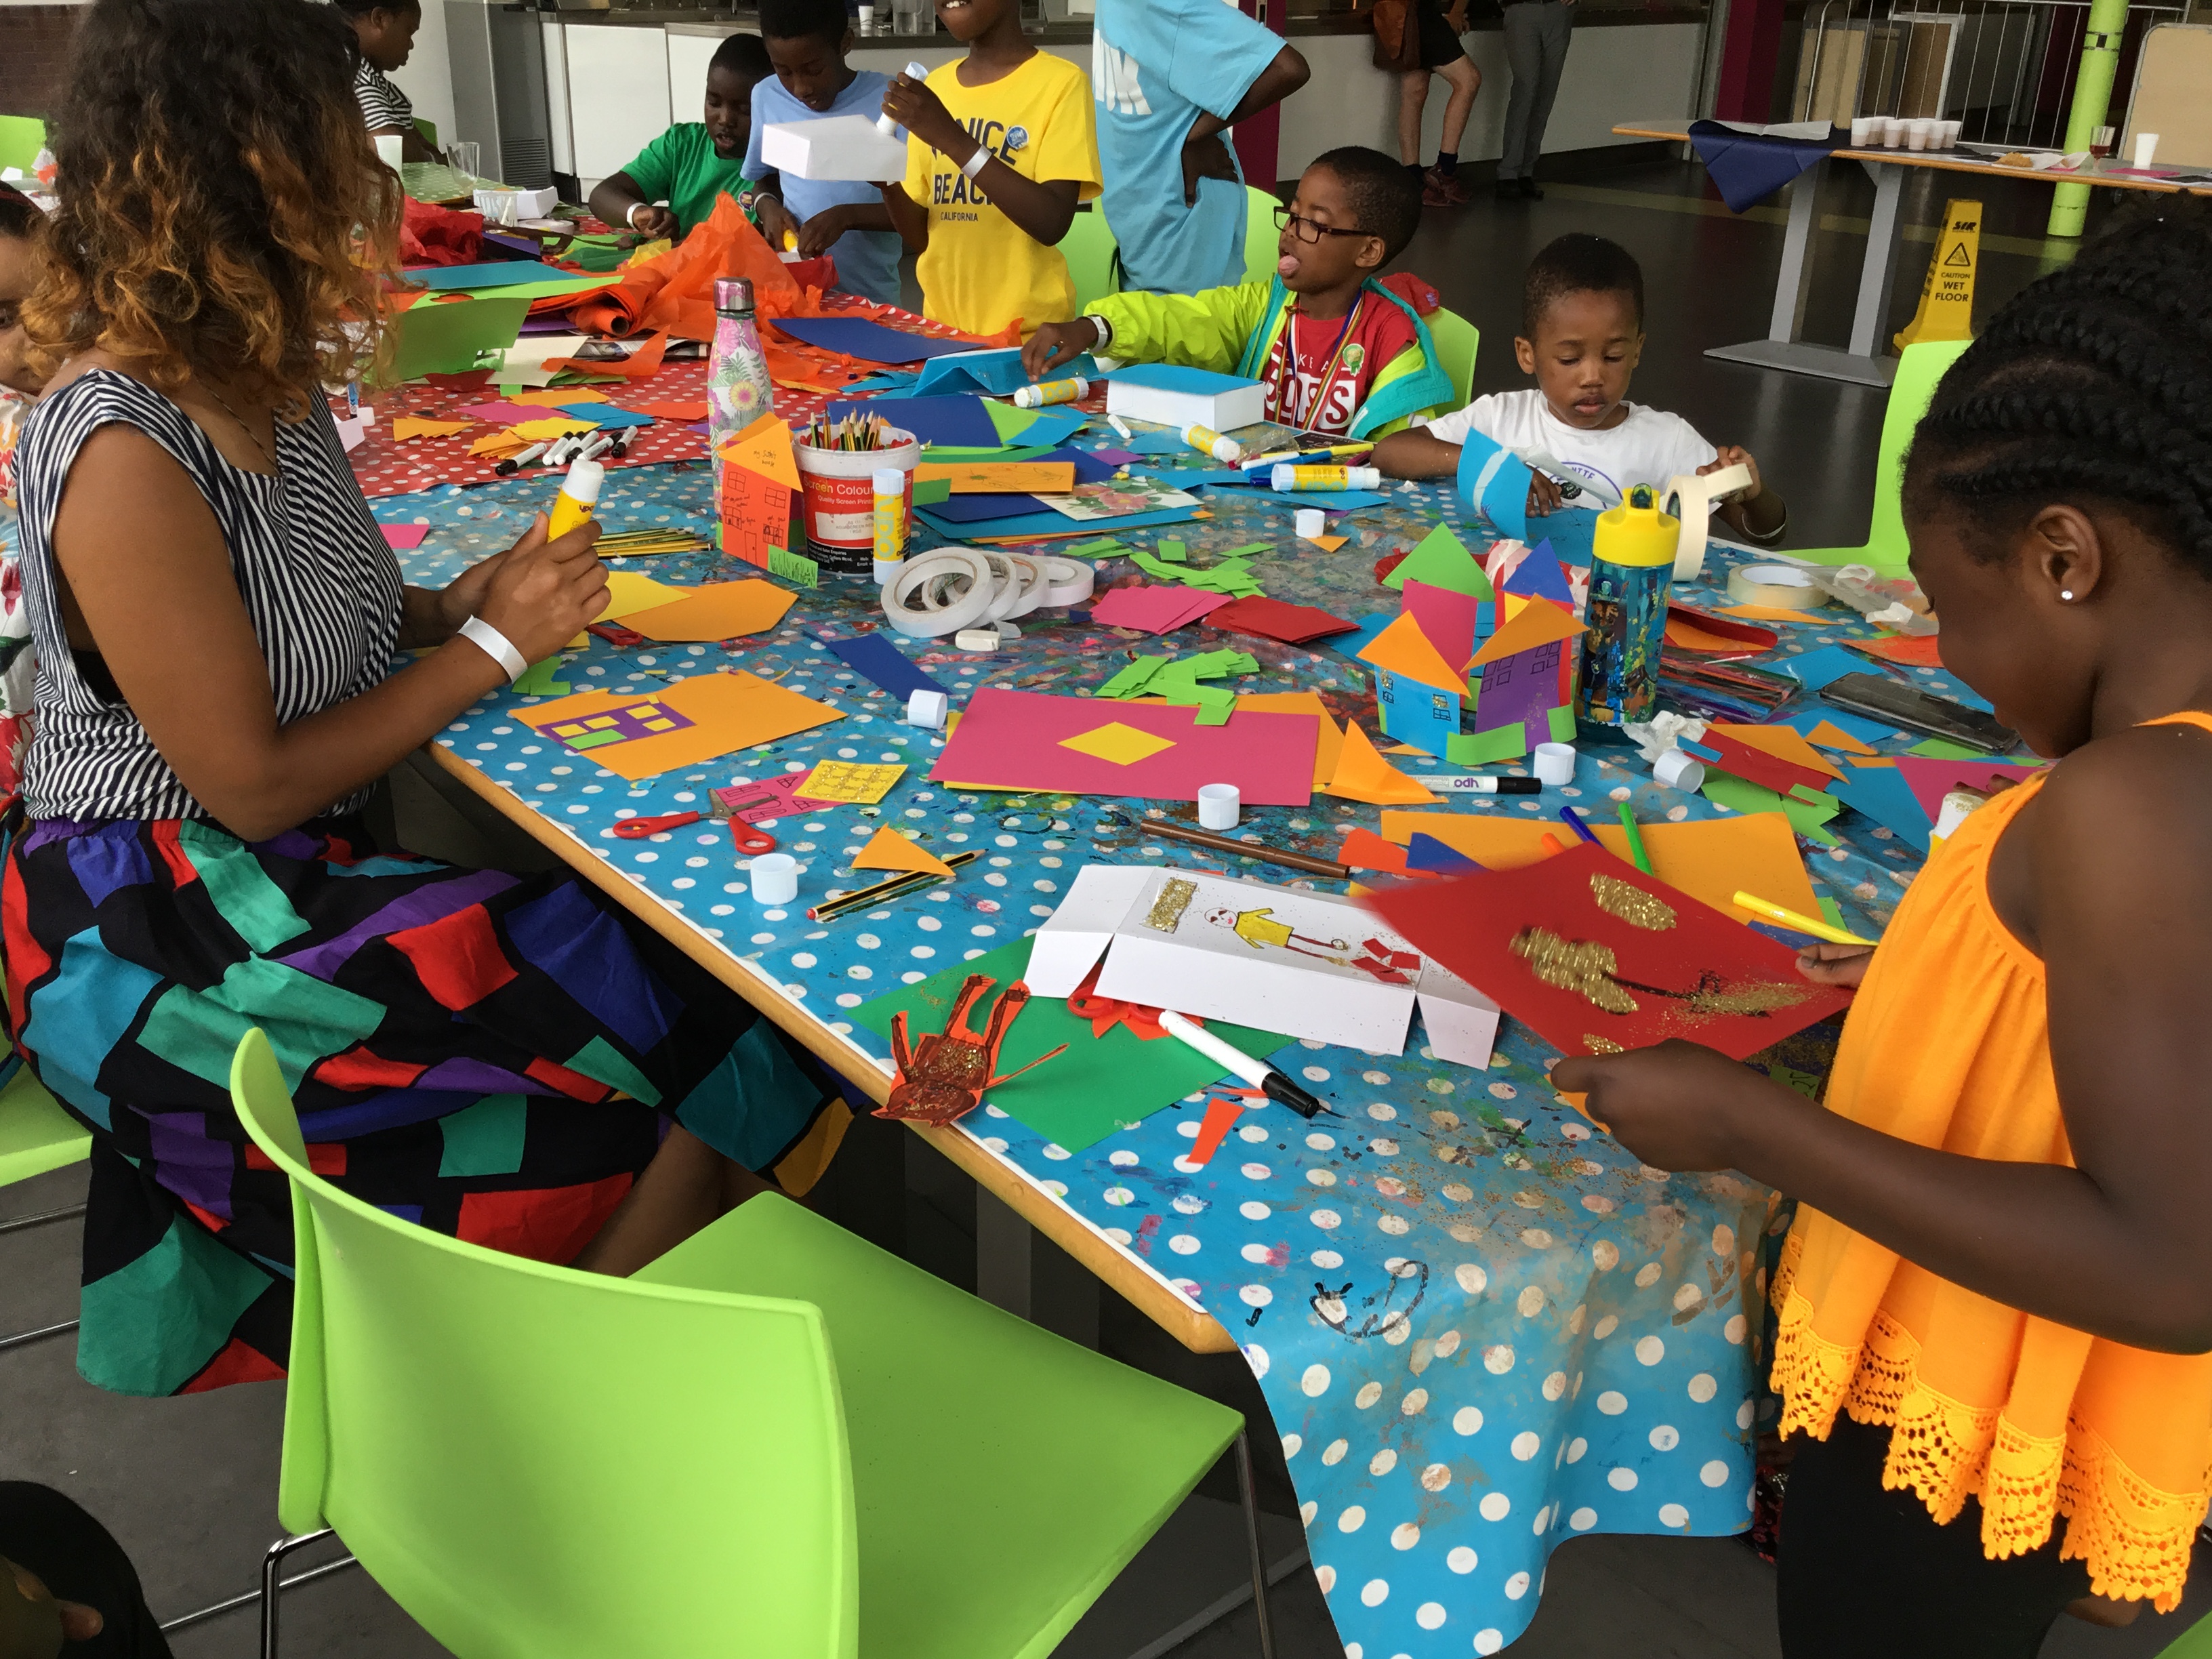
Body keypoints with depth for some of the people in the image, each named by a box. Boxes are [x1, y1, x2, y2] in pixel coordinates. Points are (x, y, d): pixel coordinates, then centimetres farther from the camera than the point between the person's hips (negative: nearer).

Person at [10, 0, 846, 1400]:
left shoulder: (267, 379, 3)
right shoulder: (121, 455, -24)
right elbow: (254, 786, -21)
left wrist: (456, 605, -1)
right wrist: (491, 648, -14)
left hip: (295, 880, 8)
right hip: (161, 956, -8)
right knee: (695, 1019, -13)